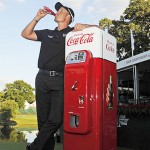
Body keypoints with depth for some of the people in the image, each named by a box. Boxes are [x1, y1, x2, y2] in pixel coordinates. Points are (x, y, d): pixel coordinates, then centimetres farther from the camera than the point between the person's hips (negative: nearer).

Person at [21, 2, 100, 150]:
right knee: (43, 119, 1)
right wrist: (37, 17, 16)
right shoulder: (47, 33, 23)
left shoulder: (73, 32, 12)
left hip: (60, 80, -3)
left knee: (55, 119, -12)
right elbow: (25, 34, 22)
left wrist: (84, 26, -11)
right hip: (42, 78, 3)